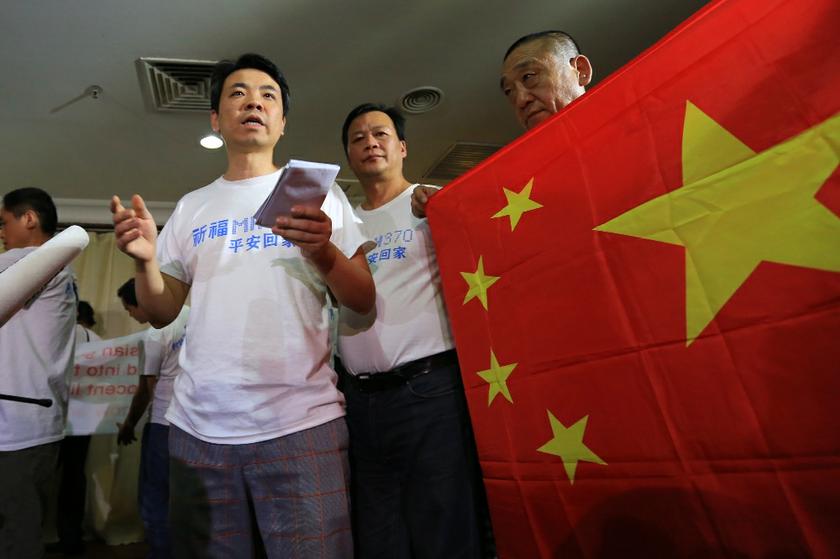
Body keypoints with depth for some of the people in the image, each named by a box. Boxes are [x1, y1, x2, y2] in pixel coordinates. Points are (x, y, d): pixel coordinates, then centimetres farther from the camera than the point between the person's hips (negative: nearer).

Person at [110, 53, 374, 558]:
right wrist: (145, 261, -5)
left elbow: (363, 300, -1)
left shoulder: (319, 190, 7)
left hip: (302, 422, -2)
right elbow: (161, 313, 15)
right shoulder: (192, 208, 15)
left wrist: (323, 253, -20)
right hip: (199, 426, 3)